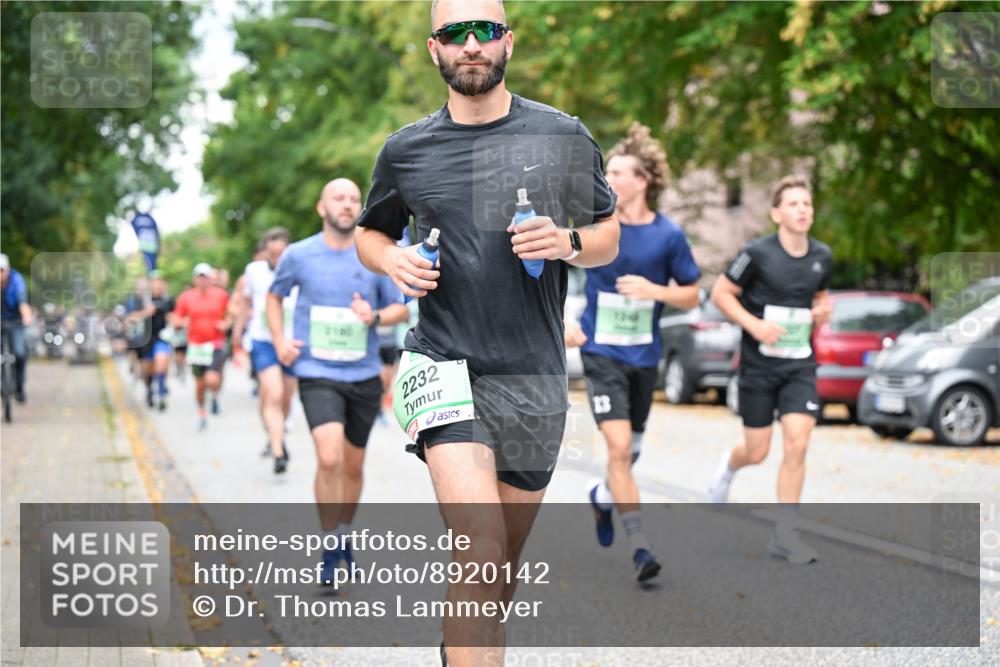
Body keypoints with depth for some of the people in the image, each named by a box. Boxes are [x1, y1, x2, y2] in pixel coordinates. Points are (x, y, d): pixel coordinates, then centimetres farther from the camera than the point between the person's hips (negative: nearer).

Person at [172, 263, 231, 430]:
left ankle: (215, 395, 17)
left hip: (216, 345, -1)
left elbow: (229, 316, 13)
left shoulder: (221, 295, 1)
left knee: (212, 380, -18)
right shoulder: (186, 297, 1)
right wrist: (183, 323, -16)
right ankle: (201, 413, 28)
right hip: (196, 345, 1)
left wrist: (226, 324, -7)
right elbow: (176, 320, 6)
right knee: (200, 384, 6)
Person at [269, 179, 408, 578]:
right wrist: (279, 340, 1)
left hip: (364, 375, 3)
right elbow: (275, 297, 16)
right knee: (329, 458, -21)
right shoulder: (298, 255, -1)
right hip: (317, 374, -2)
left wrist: (375, 317, -14)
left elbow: (401, 308, 8)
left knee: (354, 466, 14)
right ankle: (330, 549, -7)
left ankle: (346, 535, 37)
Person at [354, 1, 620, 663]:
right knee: (480, 546, -20)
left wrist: (568, 243, -10)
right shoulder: (407, 150, 5)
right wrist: (393, 260, -2)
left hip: (535, 377, 2)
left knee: (506, 562, 12)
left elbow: (609, 236, 12)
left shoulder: (564, 136, 4)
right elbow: (370, 232, 21)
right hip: (444, 363, -2)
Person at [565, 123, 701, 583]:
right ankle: (639, 546, -12)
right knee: (619, 446, -16)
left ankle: (603, 496, 48)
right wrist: (559, 324, -3)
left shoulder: (668, 236, -5)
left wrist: (654, 290, -16)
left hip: (645, 355, 2)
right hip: (601, 352, -2)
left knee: (630, 449, 15)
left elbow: (692, 296, 2)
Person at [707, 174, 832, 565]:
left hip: (800, 365, 3)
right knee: (757, 452, 5)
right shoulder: (758, 253, -11)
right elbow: (720, 293, -4)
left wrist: (822, 310, -1)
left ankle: (784, 535, -1)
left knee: (797, 445, -11)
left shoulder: (822, 256, 4)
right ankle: (728, 467, 44)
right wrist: (754, 324, -17)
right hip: (759, 365, -3)